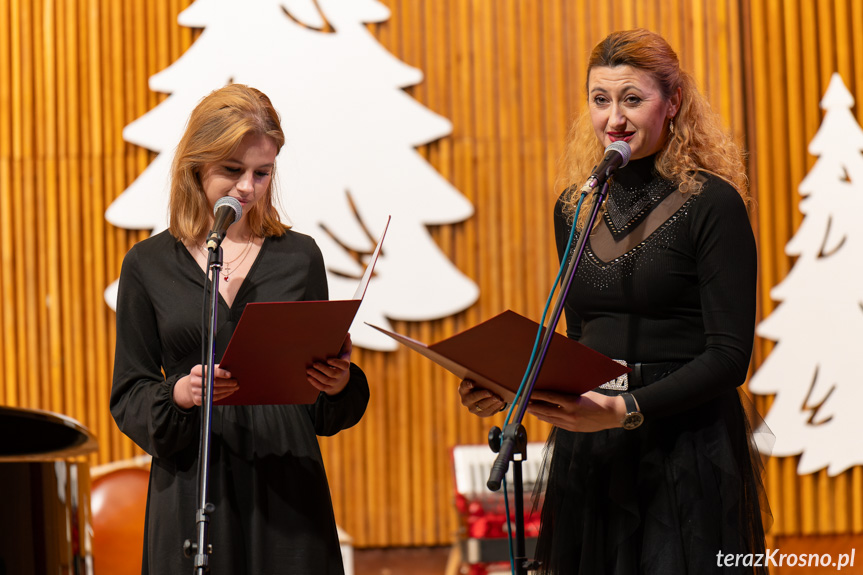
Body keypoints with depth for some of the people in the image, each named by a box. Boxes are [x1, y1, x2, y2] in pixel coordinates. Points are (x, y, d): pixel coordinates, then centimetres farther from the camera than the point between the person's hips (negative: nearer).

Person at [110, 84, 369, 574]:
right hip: (192, 490, -1)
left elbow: (324, 412, 12)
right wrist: (178, 394, -17)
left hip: (288, 484, 1)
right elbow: (128, 395, 4)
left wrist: (340, 384, -11)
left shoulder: (298, 256, 8)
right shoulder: (149, 266, 5)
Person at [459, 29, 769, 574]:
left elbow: (729, 355, -12)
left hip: (686, 452, -5)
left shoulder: (712, 204, -7)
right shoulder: (575, 209, 12)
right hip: (587, 455, 5)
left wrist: (625, 410, -22)